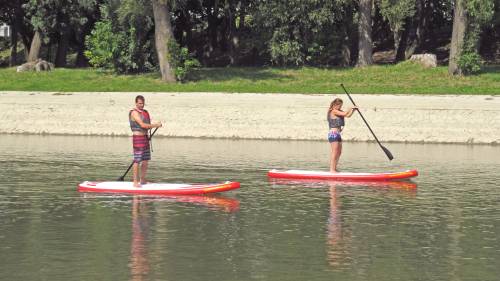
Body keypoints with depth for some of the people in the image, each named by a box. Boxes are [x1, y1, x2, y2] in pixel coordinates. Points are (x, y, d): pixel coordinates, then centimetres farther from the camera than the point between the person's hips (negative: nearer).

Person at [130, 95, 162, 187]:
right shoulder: (134, 113, -12)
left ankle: (143, 180, 20)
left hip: (145, 138, 9)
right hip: (138, 138, -9)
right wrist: (156, 125, -16)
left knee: (145, 160, 11)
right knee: (137, 160, -7)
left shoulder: (145, 112, 15)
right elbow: (142, 125, -20)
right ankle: (135, 182, -5)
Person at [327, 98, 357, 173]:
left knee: (339, 152, 12)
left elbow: (348, 115, 16)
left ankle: (334, 169, 18)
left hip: (337, 134, 10)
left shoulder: (339, 111, 17)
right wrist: (350, 108, -4)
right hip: (333, 133, -10)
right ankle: (332, 169, -11)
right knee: (335, 152, -10)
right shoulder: (334, 111, -11)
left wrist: (353, 110, 3)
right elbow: (345, 114, -18)